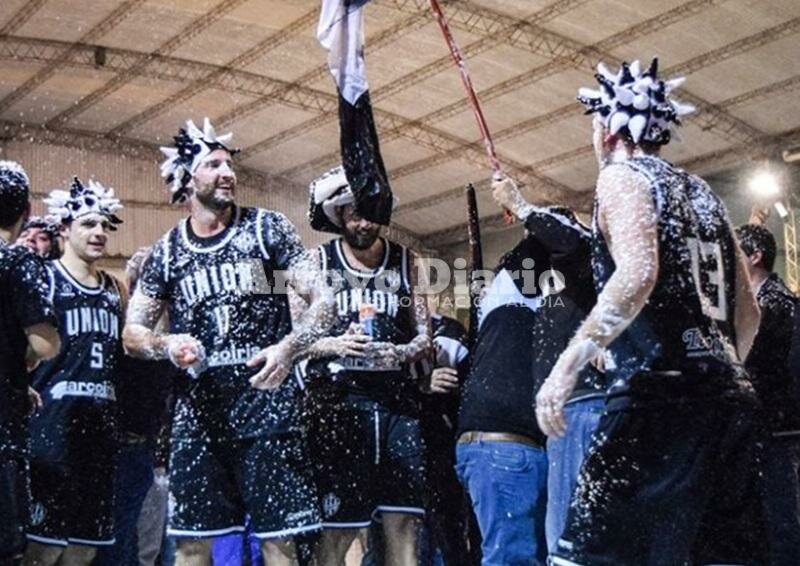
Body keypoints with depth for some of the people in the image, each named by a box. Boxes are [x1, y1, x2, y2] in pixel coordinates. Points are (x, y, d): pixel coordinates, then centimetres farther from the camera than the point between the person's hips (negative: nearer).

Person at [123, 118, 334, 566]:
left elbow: (323, 301, -1)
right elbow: (133, 332, 12)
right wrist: (167, 345, -11)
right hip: (197, 407, 2)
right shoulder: (167, 252, 9)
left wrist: (288, 347, -21)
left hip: (267, 402, -2)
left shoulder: (267, 227, 3)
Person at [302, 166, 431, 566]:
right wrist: (334, 345, -15)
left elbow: (424, 338, 12)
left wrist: (402, 352, -9)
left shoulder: (403, 261, 12)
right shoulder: (319, 261, 6)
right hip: (338, 400, -2)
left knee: (403, 523, 1)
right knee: (335, 529, -3)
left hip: (396, 399, 2)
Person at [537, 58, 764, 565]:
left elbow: (637, 274, -18)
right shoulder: (703, 193, 23)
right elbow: (749, 313, 23)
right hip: (732, 398, 8)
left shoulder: (622, 176, 1)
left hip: (661, 395, -8)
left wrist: (568, 364, -18)